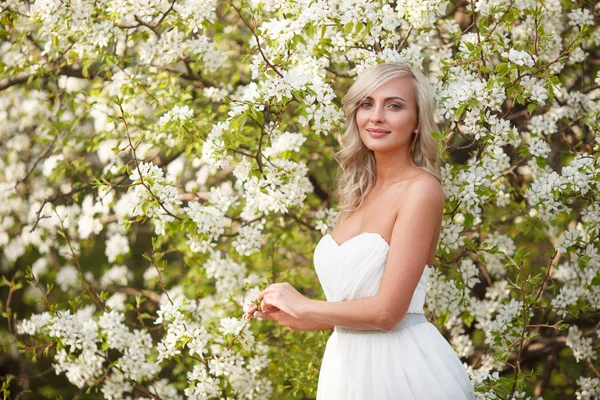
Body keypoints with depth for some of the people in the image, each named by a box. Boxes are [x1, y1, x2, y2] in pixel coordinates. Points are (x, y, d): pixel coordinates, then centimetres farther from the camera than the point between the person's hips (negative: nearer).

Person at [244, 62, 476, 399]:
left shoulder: (421, 189, -15)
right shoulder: (361, 192, 7)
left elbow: (386, 311, -19)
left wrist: (301, 306, -8)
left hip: (403, 368, -7)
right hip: (348, 365, 7)